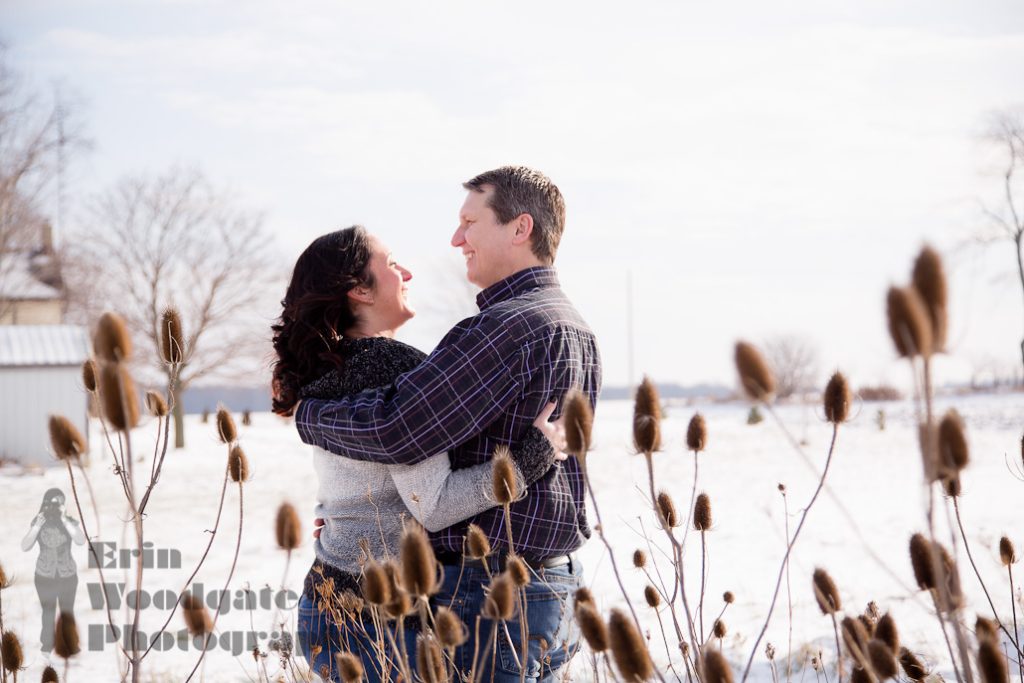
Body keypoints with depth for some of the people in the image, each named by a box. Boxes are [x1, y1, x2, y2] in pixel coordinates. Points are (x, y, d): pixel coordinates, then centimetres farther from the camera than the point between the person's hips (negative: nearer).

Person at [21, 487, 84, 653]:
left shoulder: (71, 522, -13)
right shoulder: (38, 522, -10)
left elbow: (81, 540, -31)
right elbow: (25, 547, -17)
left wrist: (64, 519, -34)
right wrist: (37, 526, -27)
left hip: (67, 576, 0)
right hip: (44, 577, 0)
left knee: (67, 613, 16)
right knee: (48, 612, 15)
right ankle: (47, 646, 31)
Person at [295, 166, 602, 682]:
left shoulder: (505, 328, -18)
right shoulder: (576, 330, 15)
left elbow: (393, 430, -25)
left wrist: (306, 413, -5)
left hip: (490, 595, -10)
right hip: (555, 588, 10)